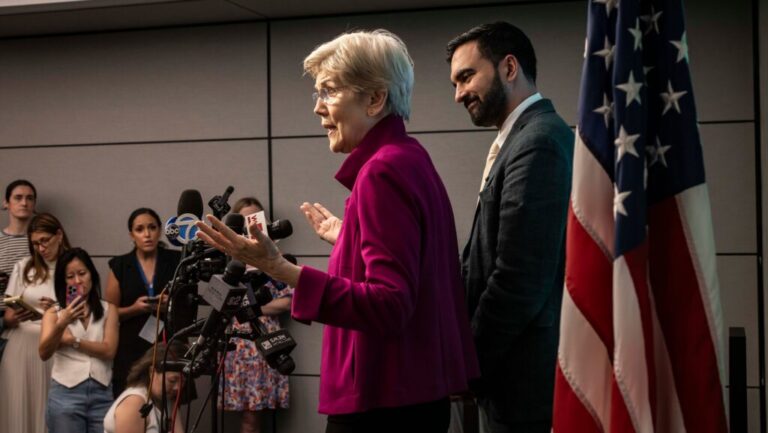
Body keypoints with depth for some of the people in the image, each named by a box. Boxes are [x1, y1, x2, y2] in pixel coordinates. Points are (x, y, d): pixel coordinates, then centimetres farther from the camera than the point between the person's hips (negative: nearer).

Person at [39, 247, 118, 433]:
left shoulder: (108, 310, 8)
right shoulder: (53, 313, 5)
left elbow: (109, 350, -4)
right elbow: (44, 353, -10)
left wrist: (72, 341, -7)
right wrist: (61, 325, -25)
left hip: (102, 393, 1)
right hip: (65, 393, -1)